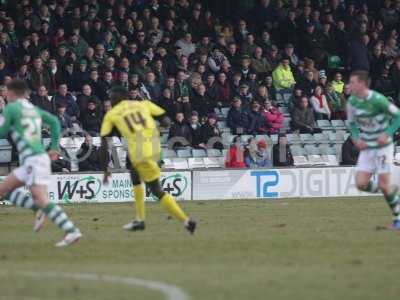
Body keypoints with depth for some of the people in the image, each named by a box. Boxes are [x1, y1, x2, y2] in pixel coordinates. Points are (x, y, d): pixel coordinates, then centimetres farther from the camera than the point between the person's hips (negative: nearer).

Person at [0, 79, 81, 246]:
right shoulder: (34, 109, 17)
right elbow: (54, 121, 18)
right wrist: (55, 148, 18)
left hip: (33, 159, -9)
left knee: (41, 200, -16)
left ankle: (71, 231, -24)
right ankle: (39, 210, 5)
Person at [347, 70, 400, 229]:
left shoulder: (377, 99, -20)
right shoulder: (352, 102, -1)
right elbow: (351, 123, 15)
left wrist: (387, 134, -22)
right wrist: (356, 138, -3)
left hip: (383, 146, -6)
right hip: (366, 148, 6)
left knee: (384, 185, -8)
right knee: (361, 184, -5)